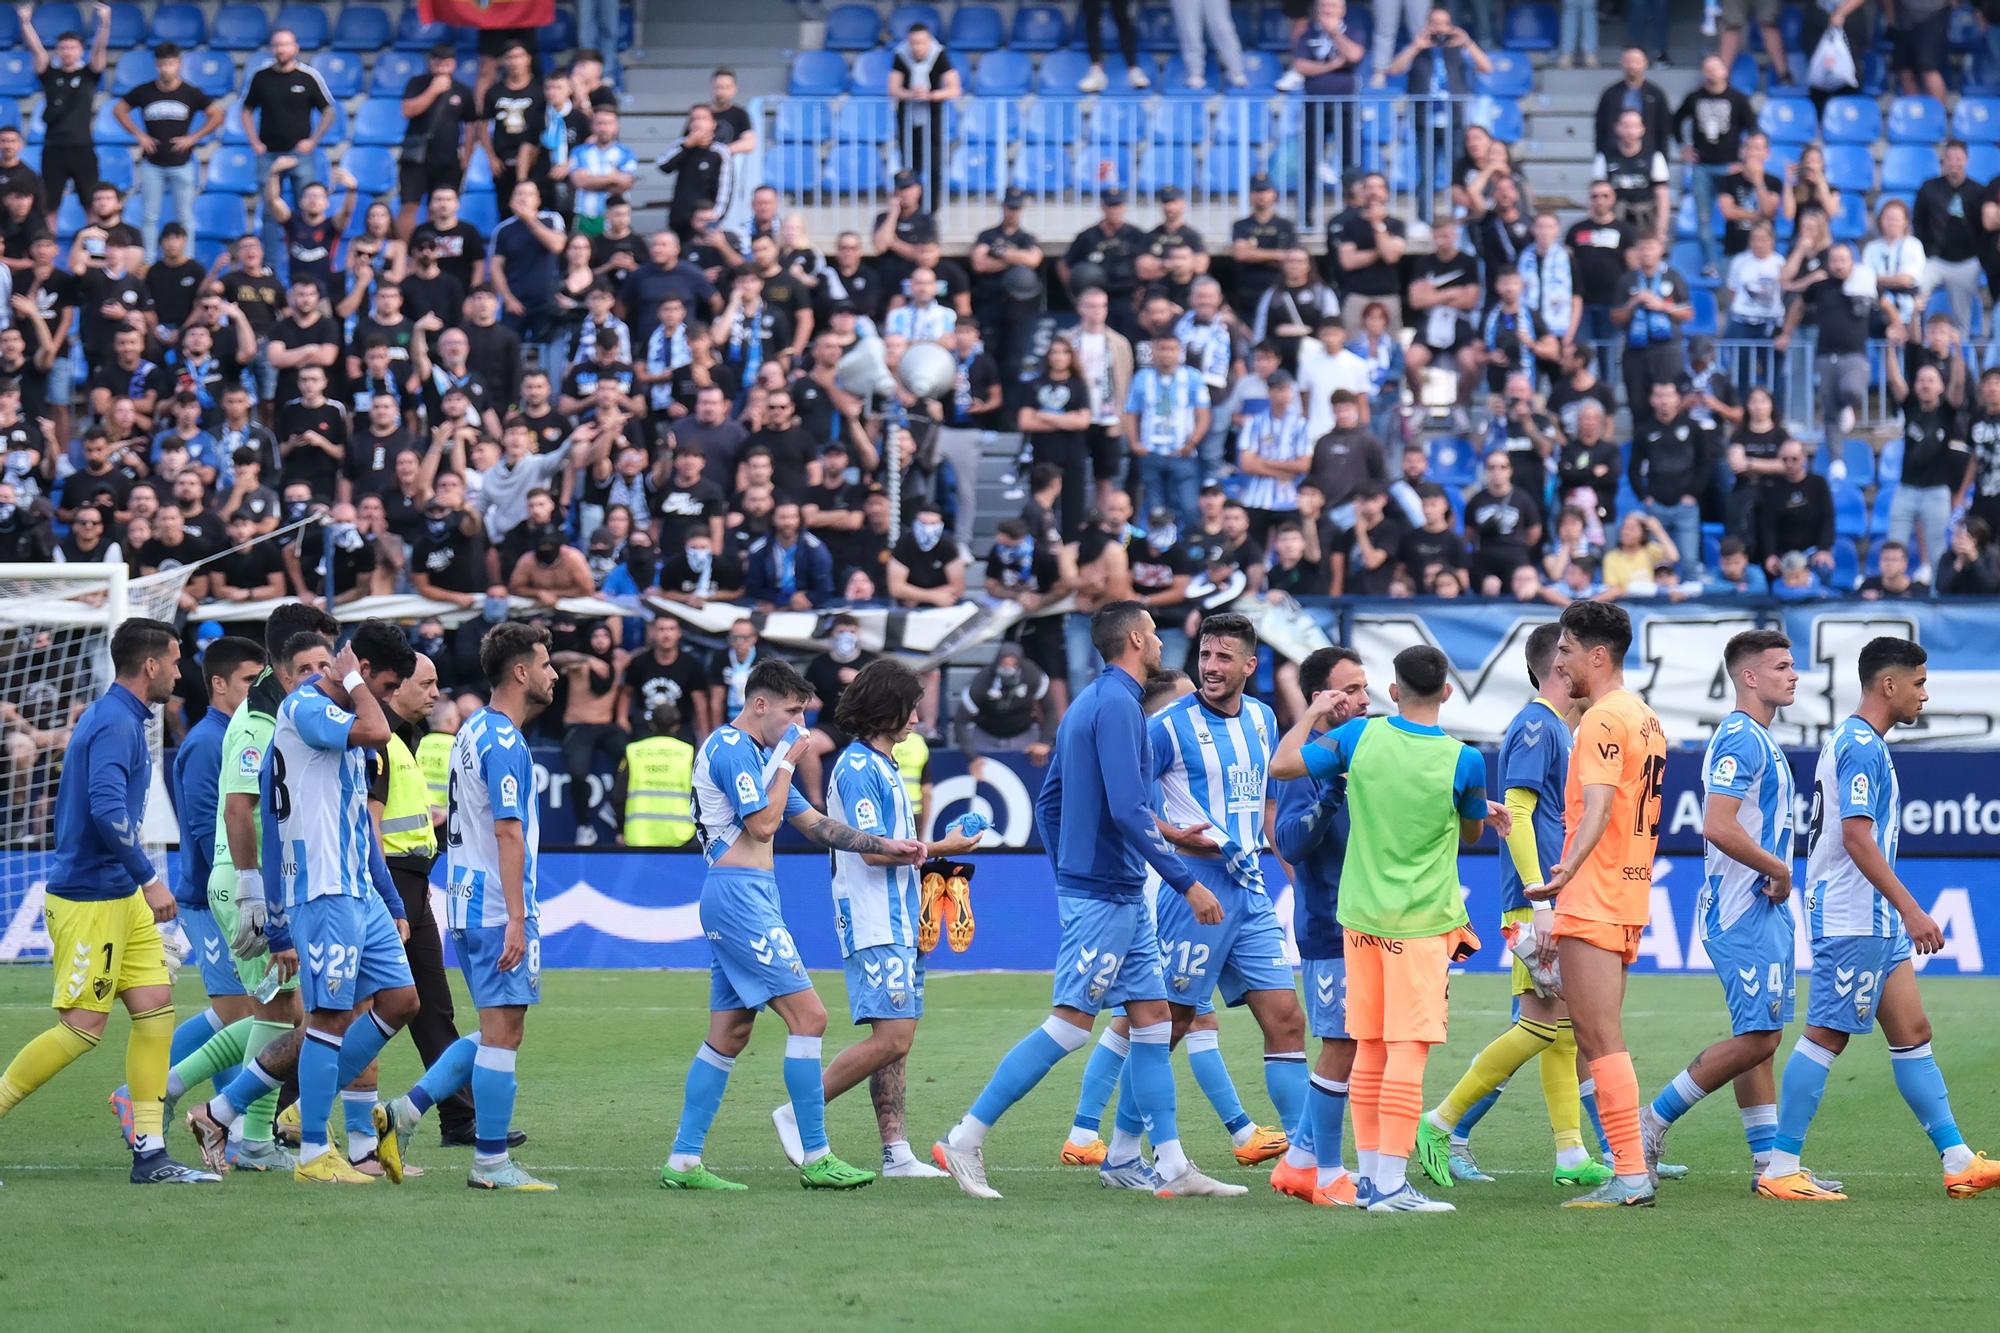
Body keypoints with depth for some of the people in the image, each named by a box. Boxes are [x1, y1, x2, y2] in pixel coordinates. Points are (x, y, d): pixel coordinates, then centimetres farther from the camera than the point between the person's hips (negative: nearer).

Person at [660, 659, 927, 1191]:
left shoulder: (757, 753, 22)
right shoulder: (732, 749, -11)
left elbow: (813, 823, 25)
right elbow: (763, 824, -16)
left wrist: (885, 846, 18)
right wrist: (786, 764, -7)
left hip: (748, 895, 11)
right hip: (738, 893, -11)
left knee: (730, 1033, 8)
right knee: (808, 1014, -11)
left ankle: (682, 1162, 7)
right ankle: (815, 1158, -10)